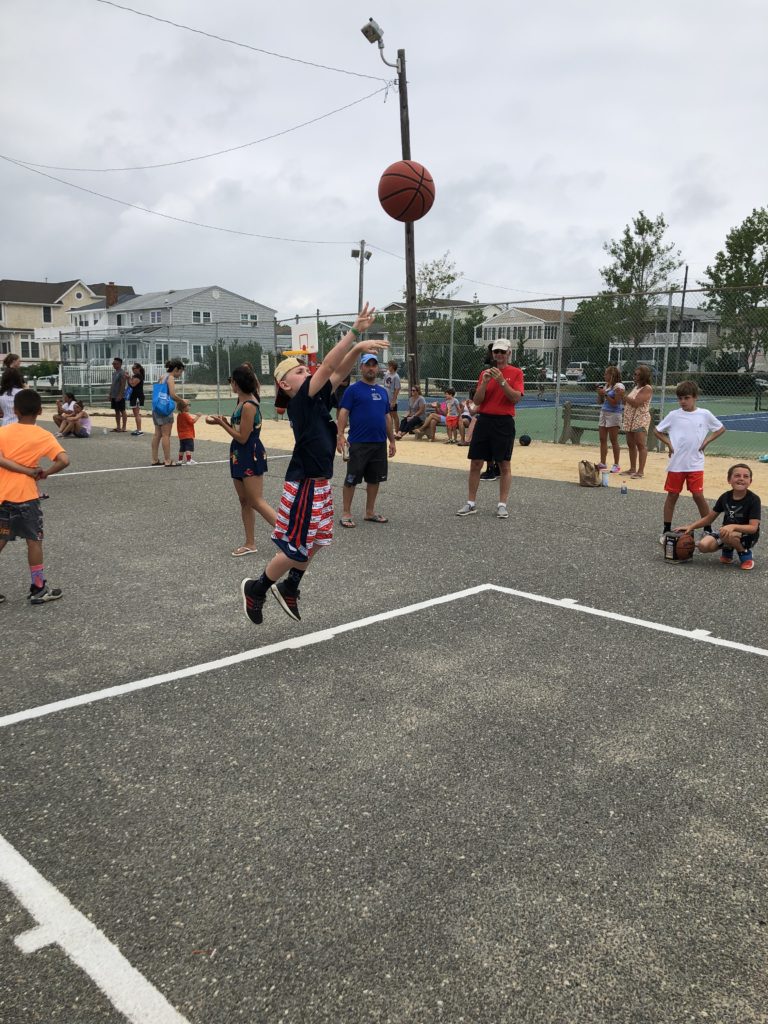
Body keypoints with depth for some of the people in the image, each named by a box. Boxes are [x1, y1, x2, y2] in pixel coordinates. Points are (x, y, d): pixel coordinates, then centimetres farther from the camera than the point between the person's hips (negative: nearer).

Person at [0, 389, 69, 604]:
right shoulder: (43, 436, -7)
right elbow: (64, 460, -18)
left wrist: (28, 471, -11)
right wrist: (46, 473, -3)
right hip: (25, 496, -4)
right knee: (34, 541, 8)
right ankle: (38, 589, 15)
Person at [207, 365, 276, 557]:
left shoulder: (248, 406, -19)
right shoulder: (241, 402, 10)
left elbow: (242, 438, -19)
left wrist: (221, 423, -14)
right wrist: (225, 422, -1)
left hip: (251, 457, -10)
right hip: (239, 457, 10)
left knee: (257, 502, -8)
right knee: (244, 502, 13)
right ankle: (250, 543, 20)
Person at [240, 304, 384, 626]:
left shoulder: (317, 398, 8)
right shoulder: (299, 401, -15)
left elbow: (340, 370, 4)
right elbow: (328, 366, -24)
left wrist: (358, 341, -9)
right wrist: (355, 334, -25)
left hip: (319, 483, 9)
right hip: (305, 485, -9)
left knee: (314, 542, 16)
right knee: (296, 548, 1)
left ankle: (289, 588, 33)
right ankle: (256, 589, 20)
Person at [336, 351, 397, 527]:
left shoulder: (382, 391, 14)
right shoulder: (353, 389, -4)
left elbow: (388, 417, 18)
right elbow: (343, 413, -10)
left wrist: (392, 440, 16)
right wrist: (340, 435, -23)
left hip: (380, 443, 6)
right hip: (359, 443, -6)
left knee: (375, 479, 11)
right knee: (352, 479, 0)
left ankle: (370, 512, 22)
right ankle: (346, 513, 10)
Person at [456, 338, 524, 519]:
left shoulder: (516, 373, 1)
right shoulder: (485, 373, 11)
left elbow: (516, 398, -12)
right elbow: (477, 401, 4)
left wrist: (502, 381, -20)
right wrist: (484, 382, -11)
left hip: (504, 423, -3)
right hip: (484, 421, 4)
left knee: (504, 465, 2)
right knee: (475, 463, 4)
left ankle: (502, 505, 8)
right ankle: (471, 503, 12)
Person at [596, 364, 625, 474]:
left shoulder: (618, 386, -10)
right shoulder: (606, 385, 13)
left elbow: (615, 402, -16)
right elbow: (600, 401, 19)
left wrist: (605, 394, -17)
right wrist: (600, 393, 1)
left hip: (614, 414, -8)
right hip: (603, 413, 8)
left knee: (613, 440, -4)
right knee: (603, 439, 7)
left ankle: (616, 465, 1)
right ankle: (602, 463, 13)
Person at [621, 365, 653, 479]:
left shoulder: (647, 389, -10)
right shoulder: (636, 387, 18)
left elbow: (636, 403, -20)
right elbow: (628, 402, 23)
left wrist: (623, 395, -13)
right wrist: (623, 398, 4)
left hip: (640, 420, -9)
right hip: (630, 419, 9)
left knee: (641, 445, -9)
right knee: (631, 444, 11)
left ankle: (640, 471, -10)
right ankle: (632, 469, 19)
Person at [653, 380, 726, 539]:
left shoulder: (704, 414, -1)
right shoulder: (674, 415, -1)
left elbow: (721, 429, 11)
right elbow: (657, 430, 10)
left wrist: (706, 441, 0)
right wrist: (669, 444, -1)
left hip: (695, 464, -1)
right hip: (676, 463, 1)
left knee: (698, 495, -2)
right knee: (672, 495, 7)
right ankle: (666, 530, 17)